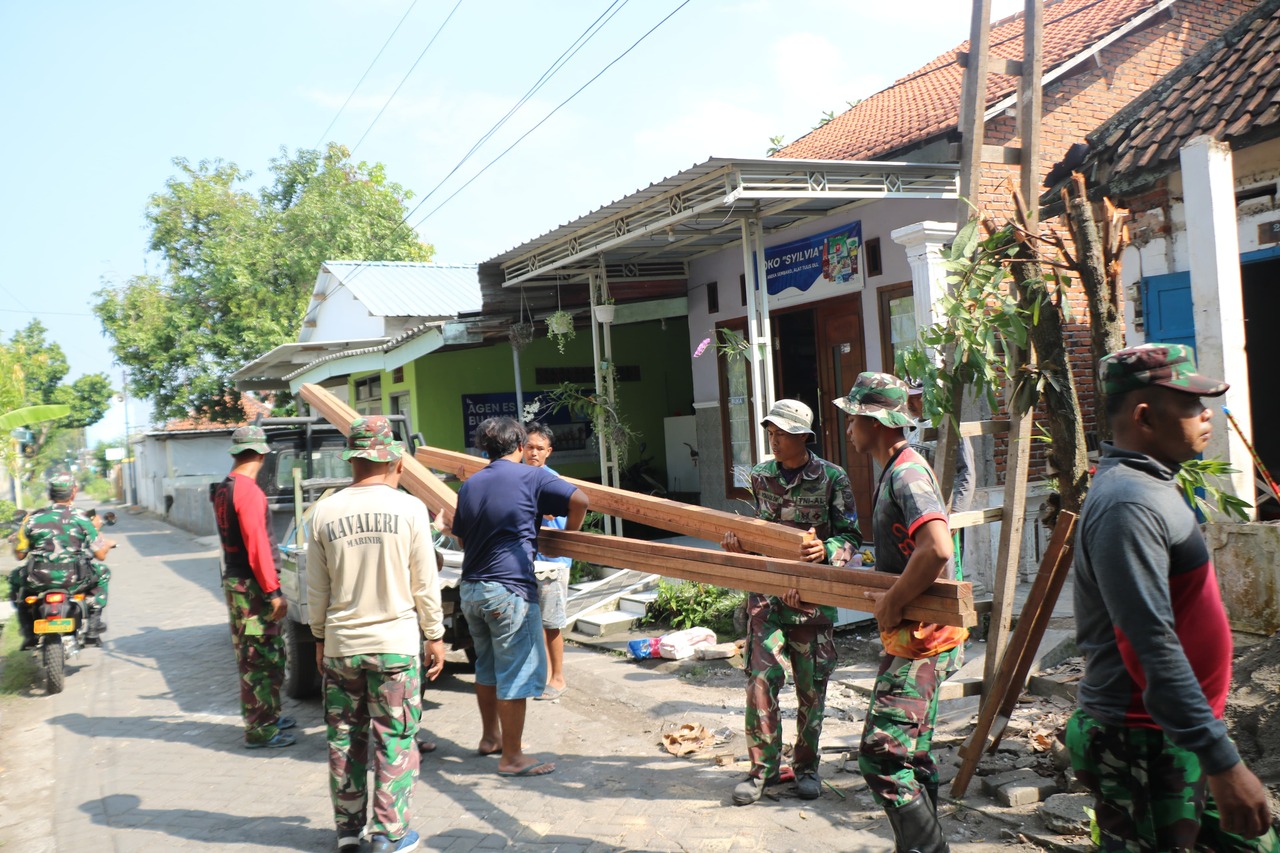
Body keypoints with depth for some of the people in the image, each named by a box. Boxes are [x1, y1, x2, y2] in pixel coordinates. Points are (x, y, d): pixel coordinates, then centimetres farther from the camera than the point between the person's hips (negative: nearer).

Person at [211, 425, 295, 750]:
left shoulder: (222, 490, 12)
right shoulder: (248, 491, -18)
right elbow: (257, 546, -21)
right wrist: (273, 592, -20)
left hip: (234, 581, 10)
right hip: (252, 586, -10)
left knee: (260, 656, 19)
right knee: (261, 659, -2)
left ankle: (267, 717, 30)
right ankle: (260, 732, 4)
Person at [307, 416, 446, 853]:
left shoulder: (325, 512, -2)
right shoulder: (409, 509, -9)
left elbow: (316, 589, 5)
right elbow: (425, 584, -5)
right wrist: (435, 636, 6)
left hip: (340, 643, 3)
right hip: (395, 643, -3)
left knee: (344, 738, 15)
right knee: (395, 741, 7)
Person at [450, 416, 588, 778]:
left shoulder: (469, 485, 12)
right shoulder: (531, 477, -6)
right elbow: (579, 500, -15)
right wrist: (565, 539, 0)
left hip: (471, 589, 7)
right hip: (510, 588, -7)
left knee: (487, 666, 22)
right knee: (516, 673, 0)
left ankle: (490, 737, 35)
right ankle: (511, 756, 5)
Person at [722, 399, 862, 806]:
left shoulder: (832, 478, -4)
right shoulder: (761, 477, 7)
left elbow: (851, 535, -2)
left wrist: (827, 550, -22)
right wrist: (738, 541, 0)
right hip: (767, 590, 2)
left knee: (812, 686, 7)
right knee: (761, 678, -7)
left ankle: (807, 766, 23)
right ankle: (763, 766, 7)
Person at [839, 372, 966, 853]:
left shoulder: (907, 473, -19)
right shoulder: (896, 471, 13)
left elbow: (937, 549, -35)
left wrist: (892, 603, -24)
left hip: (920, 639, -11)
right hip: (910, 637, 11)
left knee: (880, 756, -10)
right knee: (911, 755, 19)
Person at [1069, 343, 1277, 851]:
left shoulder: (1149, 486, 11)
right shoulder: (1127, 504, -22)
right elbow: (1154, 648, -28)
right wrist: (1223, 763, -26)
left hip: (1178, 738, 10)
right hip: (1143, 750, -10)